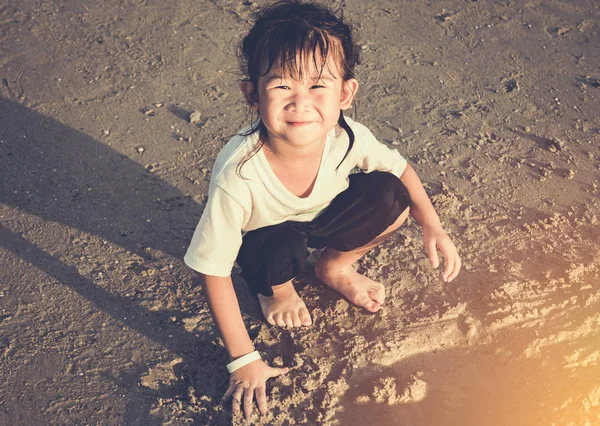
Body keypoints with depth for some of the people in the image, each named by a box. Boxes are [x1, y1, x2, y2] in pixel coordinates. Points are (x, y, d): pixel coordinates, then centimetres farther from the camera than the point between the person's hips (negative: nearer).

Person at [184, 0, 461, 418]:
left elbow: (401, 168, -6)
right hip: (262, 238, -3)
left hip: (321, 217, 4)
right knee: (282, 251, -36)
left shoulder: (348, 138, -29)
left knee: (389, 196, -20)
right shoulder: (238, 178, -39)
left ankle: (335, 267, 8)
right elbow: (214, 274, -29)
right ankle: (277, 288, 2)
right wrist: (245, 360, -24)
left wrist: (433, 226, -17)